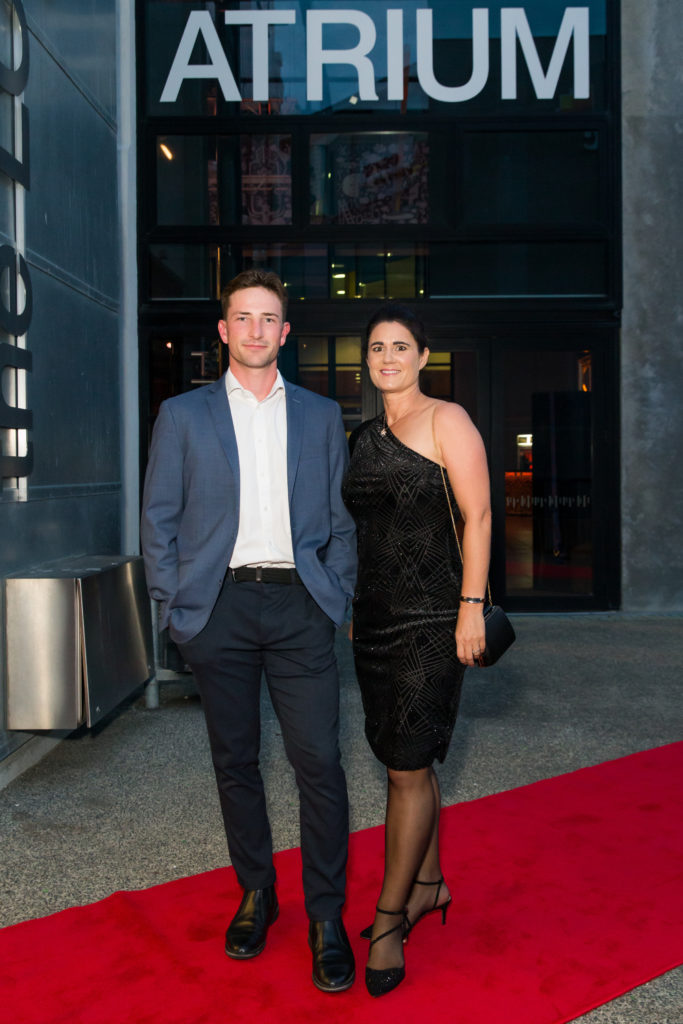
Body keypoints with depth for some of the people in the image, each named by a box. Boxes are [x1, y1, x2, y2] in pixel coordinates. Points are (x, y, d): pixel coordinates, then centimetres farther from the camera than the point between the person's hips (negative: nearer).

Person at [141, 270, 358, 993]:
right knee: (234, 761, 10)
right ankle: (255, 894, 28)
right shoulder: (183, 416, 8)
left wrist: (335, 599, 2)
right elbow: (158, 520, 6)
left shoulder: (320, 416, 12)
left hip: (298, 607, 0)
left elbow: (341, 520, 12)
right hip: (219, 607, 1)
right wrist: (174, 608, -1)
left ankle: (327, 919, 10)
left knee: (319, 762, -4)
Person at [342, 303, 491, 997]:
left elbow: (477, 517, -10)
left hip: (429, 618, -7)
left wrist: (472, 606, -16)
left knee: (408, 766, -3)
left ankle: (388, 919, 8)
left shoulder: (445, 420, -5)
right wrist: (354, 607, 17)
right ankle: (428, 885, 30)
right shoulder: (363, 436, 15)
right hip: (374, 617, 7)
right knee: (405, 761, 14)